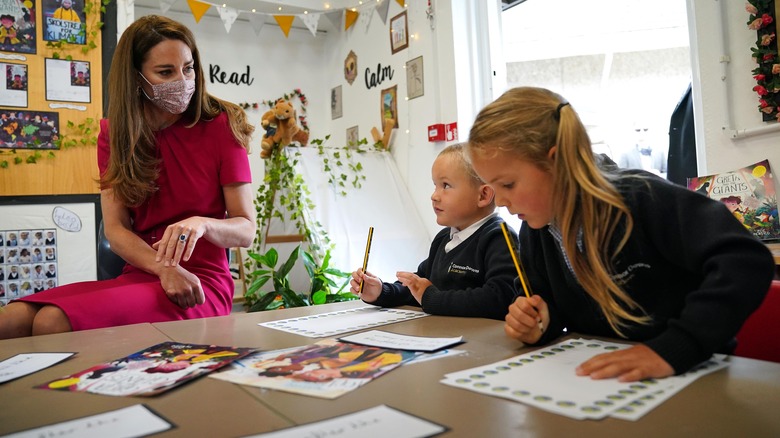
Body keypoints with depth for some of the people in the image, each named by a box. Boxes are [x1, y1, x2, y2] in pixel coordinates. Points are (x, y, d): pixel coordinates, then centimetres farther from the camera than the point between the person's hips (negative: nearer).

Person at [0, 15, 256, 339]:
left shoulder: (221, 125, -3)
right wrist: (164, 268, -20)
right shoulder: (114, 134, 10)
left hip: (203, 285, -4)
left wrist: (201, 224, -27)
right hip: (137, 277, 4)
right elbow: (115, 229, 0)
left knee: (54, 322, -26)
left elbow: (247, 230, -5)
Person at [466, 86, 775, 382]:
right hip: (594, 376, 5)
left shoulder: (642, 199, -20)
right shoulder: (535, 230, -2)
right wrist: (539, 324, -12)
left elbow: (747, 261, -29)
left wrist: (671, 349, -37)